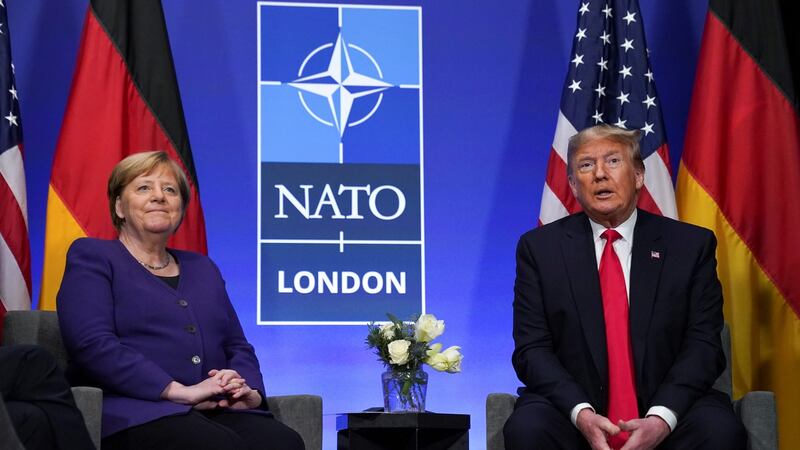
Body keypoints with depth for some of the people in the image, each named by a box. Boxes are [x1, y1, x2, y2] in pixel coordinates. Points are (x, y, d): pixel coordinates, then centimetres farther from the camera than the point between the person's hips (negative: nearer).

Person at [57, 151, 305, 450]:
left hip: (216, 413, 6)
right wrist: (181, 391, -16)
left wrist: (250, 392, -1)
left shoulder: (202, 268, 28)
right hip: (136, 411, -6)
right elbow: (93, 345, -8)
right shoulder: (92, 257, 9)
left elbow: (238, 347, 24)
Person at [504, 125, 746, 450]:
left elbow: (703, 346, -1)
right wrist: (580, 412, -17)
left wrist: (662, 417, -17)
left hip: (667, 409, 0)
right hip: (571, 408, 0)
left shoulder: (691, 245, 6)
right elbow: (532, 348, 0)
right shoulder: (539, 248, 7)